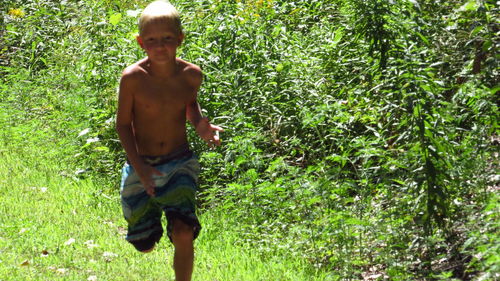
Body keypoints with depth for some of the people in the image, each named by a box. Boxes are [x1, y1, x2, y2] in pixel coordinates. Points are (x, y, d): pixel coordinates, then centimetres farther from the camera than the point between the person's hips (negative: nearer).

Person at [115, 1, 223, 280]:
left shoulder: (191, 74, -8)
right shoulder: (133, 77, -17)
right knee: (145, 246, 10)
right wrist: (138, 166, -19)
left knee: (184, 234, -18)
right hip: (142, 166, -1)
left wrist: (200, 125, -7)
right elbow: (123, 124, -8)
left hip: (180, 164, 1)